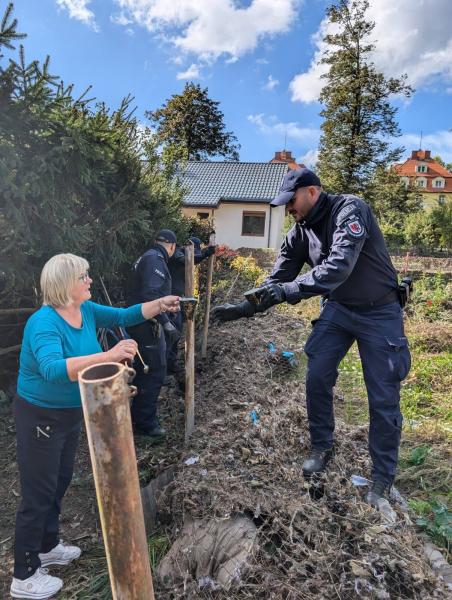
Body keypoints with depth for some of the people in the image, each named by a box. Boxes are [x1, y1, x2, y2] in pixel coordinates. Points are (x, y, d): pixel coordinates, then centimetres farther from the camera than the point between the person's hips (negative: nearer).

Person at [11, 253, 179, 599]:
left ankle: (47, 546, 47)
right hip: (41, 418, -8)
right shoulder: (44, 323, -29)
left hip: (71, 414, 8)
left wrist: (160, 305, -7)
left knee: (61, 481, 23)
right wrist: (108, 356, -54)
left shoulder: (86, 310, -5)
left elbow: (123, 316, 4)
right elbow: (53, 369, -45)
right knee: (38, 494, 7)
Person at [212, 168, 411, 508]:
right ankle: (322, 447, 25)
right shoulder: (301, 231, -3)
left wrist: (288, 291, -43)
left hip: (378, 313, -5)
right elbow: (278, 280, -2)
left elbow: (338, 268, -37)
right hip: (337, 309, 6)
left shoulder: (350, 210, -23)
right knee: (317, 378, 1)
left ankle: (384, 475, 21)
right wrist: (246, 307, -13)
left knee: (383, 397, 1)